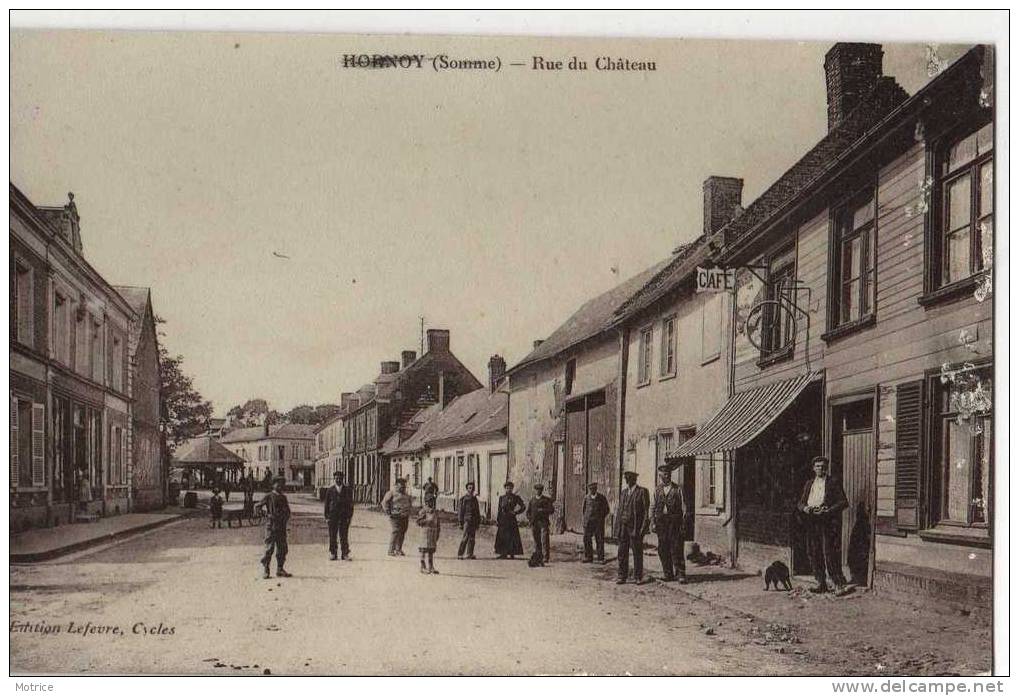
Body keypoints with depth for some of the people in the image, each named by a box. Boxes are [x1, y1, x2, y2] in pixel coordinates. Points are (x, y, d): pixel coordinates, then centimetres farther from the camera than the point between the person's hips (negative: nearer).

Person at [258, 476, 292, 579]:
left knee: (282, 548, 5)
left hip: (282, 527, 6)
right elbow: (258, 507, -2)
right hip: (271, 525, -6)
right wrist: (267, 514, -10)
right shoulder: (269, 496, -1)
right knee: (269, 548, -7)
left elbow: (287, 510, 23)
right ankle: (265, 570, 0)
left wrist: (286, 518, 5)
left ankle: (280, 569, 13)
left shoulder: (283, 497, 16)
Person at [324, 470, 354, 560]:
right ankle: (332, 554, 9)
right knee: (332, 536, 2)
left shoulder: (348, 490, 6)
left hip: (344, 516, -1)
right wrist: (327, 517, 1)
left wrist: (349, 516, -2)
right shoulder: (330, 490, 7)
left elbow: (351, 503, 6)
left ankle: (345, 554, 1)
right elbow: (327, 504, 8)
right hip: (333, 516, 1)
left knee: (344, 536, -2)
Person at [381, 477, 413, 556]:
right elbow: (385, 502, -6)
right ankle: (391, 550, -9)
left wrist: (408, 513, 21)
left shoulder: (406, 494, 19)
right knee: (396, 532, -13)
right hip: (395, 517, -7)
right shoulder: (392, 493, -4)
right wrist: (388, 512, -10)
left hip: (405, 517, 7)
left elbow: (409, 504, 31)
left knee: (402, 533, 8)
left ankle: (399, 550, 18)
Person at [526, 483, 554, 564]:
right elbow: (528, 511, 19)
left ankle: (545, 558, -11)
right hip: (534, 523, 3)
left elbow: (551, 510, 0)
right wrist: (529, 519, 2)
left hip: (544, 522, -3)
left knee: (544, 540, -11)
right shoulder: (531, 501, 17)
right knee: (536, 540, 2)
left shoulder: (547, 500, 8)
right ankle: (538, 557, 7)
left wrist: (542, 510, -11)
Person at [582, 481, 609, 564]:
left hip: (599, 523, -2)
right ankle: (588, 557, 7)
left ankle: (601, 558, 5)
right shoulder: (586, 498, 4)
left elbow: (606, 510, 7)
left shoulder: (602, 498, -2)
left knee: (600, 540, -1)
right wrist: (585, 518, 10)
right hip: (588, 522, 2)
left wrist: (601, 519, 2)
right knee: (587, 539, 0)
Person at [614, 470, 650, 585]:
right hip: (623, 527, 5)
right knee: (622, 552, 6)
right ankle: (622, 576, 12)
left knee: (637, 553, 2)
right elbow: (619, 509, 16)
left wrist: (643, 527, -12)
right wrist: (616, 526, 8)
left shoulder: (642, 491, -2)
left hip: (635, 527, -5)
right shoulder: (623, 492, 15)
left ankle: (638, 577, 10)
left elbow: (646, 510, -5)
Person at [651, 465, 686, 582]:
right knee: (663, 549, 4)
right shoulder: (657, 490, 12)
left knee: (676, 548, -7)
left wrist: (682, 524, -6)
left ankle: (680, 574, -3)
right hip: (661, 521, 4)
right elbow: (653, 507, 12)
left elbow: (682, 507, 1)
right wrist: (653, 522, 3)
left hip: (674, 521, -3)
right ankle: (668, 574, 12)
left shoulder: (677, 489, 3)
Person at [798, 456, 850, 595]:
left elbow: (844, 502, -3)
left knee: (830, 554, -10)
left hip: (828, 522, -5)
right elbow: (801, 502, 20)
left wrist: (827, 510, -15)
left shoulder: (833, 483, 3)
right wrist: (805, 508, -4)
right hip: (811, 522, 5)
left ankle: (839, 584, -5)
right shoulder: (809, 484, 19)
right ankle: (821, 583, 12)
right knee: (814, 553, 4)